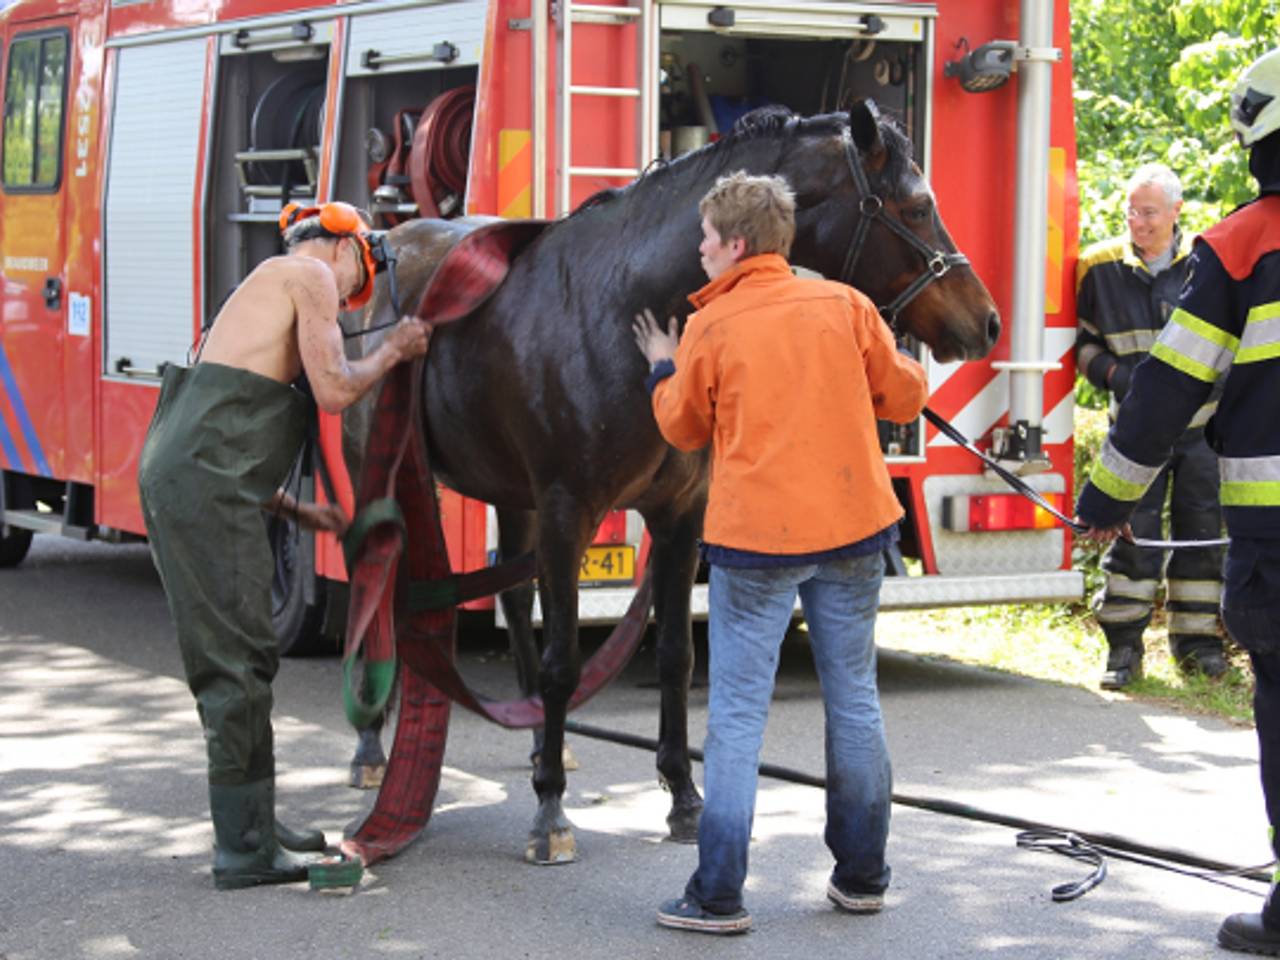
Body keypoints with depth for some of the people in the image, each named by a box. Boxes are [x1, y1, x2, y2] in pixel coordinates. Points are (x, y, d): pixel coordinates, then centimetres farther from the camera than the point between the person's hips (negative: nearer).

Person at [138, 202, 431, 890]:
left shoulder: (268, 285, 30)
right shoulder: (311, 275, 1)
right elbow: (335, 391, -6)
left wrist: (300, 513, 30)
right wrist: (393, 351, 11)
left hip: (174, 478, 10)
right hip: (207, 486, -10)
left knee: (232, 658, 16)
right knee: (240, 660, -6)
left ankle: (254, 825, 24)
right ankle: (243, 850, -3)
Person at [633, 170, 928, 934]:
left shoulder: (711, 329, -5)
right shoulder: (844, 306, 1)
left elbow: (684, 429, 7)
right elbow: (905, 397, 7)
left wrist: (664, 370, 25)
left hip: (756, 535, -3)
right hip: (853, 527, 3)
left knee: (739, 713, 1)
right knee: (854, 697, 13)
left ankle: (719, 894, 0)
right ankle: (862, 875, 20)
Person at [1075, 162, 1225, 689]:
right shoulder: (1100, 267, -1)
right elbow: (1082, 340, 8)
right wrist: (1114, 374, -9)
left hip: (1202, 422, 1)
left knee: (1202, 530, 6)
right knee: (1133, 532, -4)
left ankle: (1197, 640, 18)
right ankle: (1123, 645, 3)